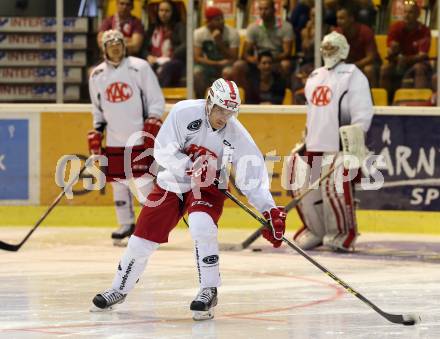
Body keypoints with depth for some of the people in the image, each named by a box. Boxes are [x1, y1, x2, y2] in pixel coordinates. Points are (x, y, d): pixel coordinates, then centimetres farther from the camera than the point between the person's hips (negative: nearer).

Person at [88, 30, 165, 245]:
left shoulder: (140, 68, -2)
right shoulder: (97, 75, 11)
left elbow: (156, 100, -1)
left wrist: (152, 123, -12)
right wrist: (96, 131, 13)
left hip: (140, 136, -4)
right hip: (114, 139, 4)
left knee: (144, 180, -11)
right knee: (118, 181, 5)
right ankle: (126, 224, 15)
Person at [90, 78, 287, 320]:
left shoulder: (236, 135, -17)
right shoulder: (184, 112, -20)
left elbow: (253, 177, -13)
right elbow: (162, 151, -19)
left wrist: (270, 211, -22)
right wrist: (191, 166, -32)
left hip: (207, 188, -1)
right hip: (171, 182, 1)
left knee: (201, 226, -31)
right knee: (143, 238, 2)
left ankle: (209, 292, -19)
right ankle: (119, 289, 26)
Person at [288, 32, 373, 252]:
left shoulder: (353, 76, -2)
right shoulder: (314, 77, 21)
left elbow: (362, 111, -9)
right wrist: (305, 139, 24)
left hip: (340, 146, -7)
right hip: (314, 144, 7)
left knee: (334, 188, -18)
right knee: (302, 186, 2)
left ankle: (342, 234, 0)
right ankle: (315, 231, 19)